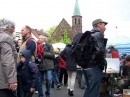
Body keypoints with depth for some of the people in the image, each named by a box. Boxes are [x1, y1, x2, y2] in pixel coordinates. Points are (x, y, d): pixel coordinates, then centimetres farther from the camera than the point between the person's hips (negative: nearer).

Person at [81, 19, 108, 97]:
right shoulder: (98, 34, -10)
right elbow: (99, 51, -22)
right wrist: (103, 63, -8)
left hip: (86, 66, 9)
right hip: (94, 67, -9)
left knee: (89, 88, 20)